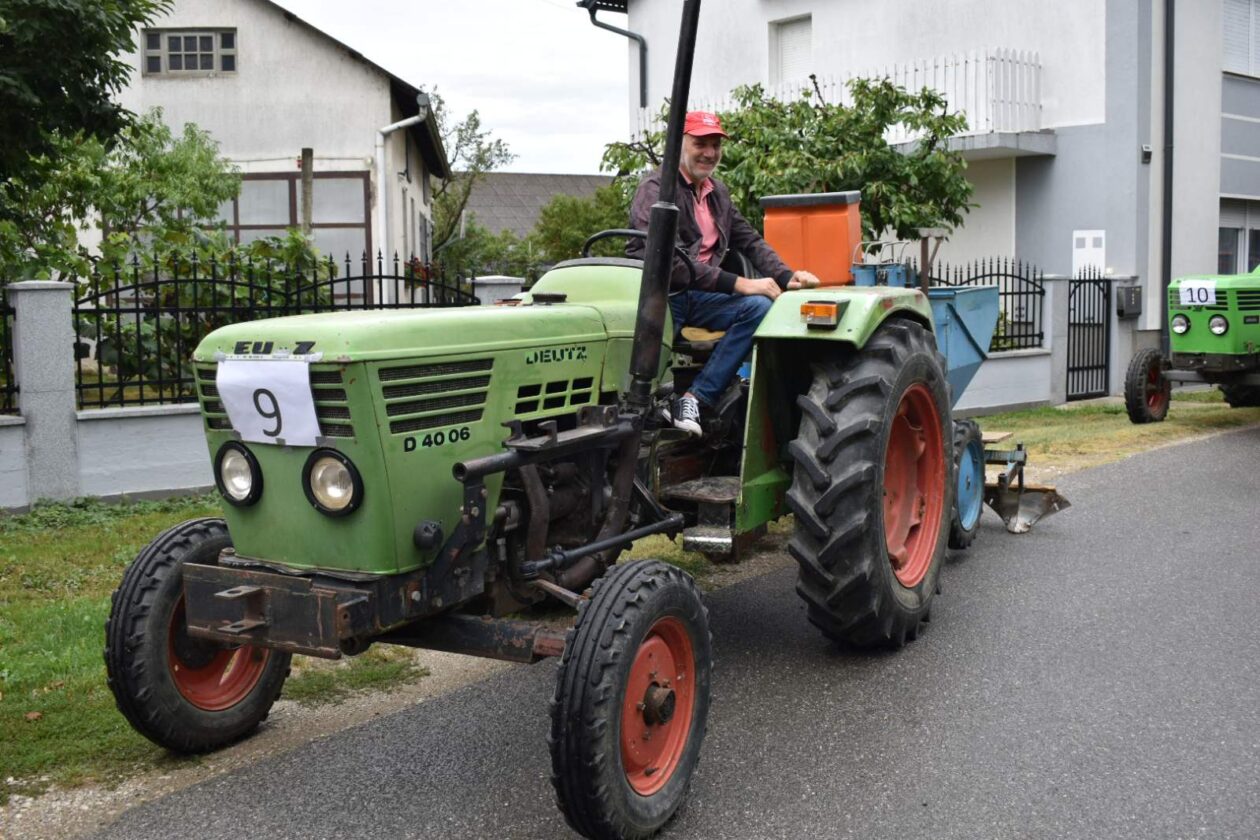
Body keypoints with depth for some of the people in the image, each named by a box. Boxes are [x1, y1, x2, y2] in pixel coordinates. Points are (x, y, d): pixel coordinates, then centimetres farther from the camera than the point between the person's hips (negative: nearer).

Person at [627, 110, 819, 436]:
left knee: (759, 307, -23)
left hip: (698, 297, 7)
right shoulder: (656, 189, -7)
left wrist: (786, 277, 2)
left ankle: (695, 398, -25)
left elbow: (750, 241, 22)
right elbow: (670, 259, -19)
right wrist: (737, 283, -24)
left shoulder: (718, 192, 20)